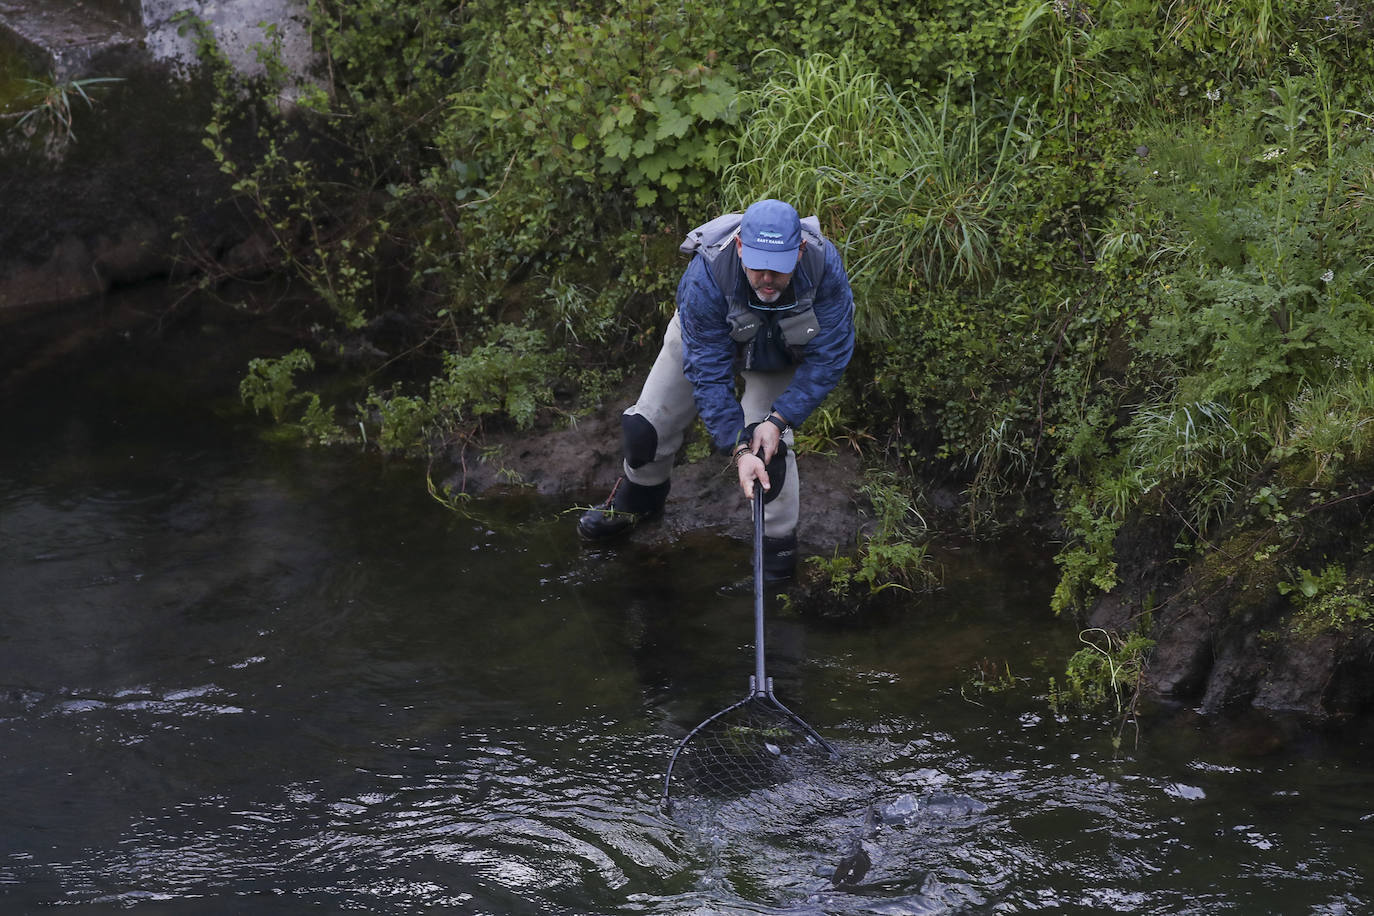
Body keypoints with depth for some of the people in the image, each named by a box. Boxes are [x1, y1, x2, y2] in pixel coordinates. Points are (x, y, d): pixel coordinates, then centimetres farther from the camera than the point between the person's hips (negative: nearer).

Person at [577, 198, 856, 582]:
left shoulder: (824, 265, -40)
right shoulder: (705, 277, -42)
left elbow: (829, 357, -28)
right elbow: (708, 373, -34)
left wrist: (779, 420, -32)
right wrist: (738, 450, -40)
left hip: (781, 355, 0)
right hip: (705, 335, 1)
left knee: (767, 440, -20)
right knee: (647, 425, 6)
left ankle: (779, 540, 5)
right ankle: (639, 497, 39)